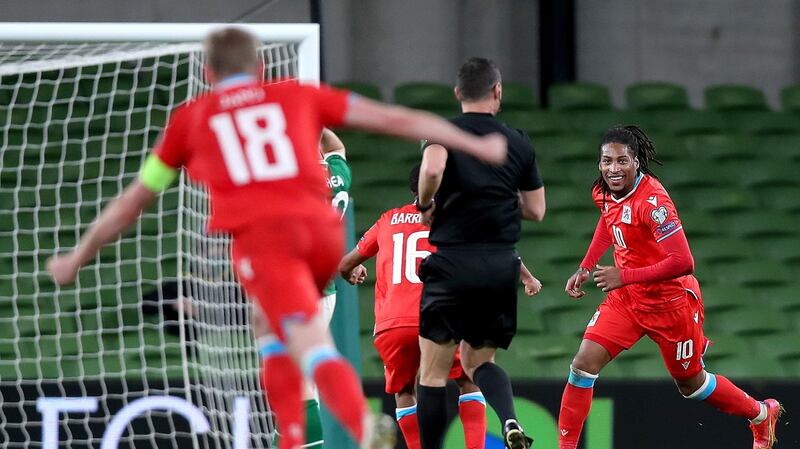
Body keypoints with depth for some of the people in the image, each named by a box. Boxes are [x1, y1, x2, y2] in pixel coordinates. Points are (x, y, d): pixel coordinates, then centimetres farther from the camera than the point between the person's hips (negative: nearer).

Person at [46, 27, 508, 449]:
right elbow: (395, 119, 21)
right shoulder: (299, 96, 23)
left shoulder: (190, 118, 22)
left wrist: (79, 257, 42)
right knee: (273, 330, 28)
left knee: (314, 348, -15)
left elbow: (132, 201, 30)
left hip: (261, 235, -3)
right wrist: (475, 145, 28)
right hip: (322, 228, 3)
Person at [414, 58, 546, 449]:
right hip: (502, 266, 4)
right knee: (478, 362, 16)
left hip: (454, 262, -4)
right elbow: (536, 210, 13)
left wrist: (425, 204, -5)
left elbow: (432, 169, -24)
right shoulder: (519, 142, 10)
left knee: (434, 371, 6)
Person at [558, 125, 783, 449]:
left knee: (690, 383, 13)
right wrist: (585, 268, 13)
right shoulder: (604, 192, -6)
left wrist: (625, 276, -33)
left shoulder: (651, 200, -29)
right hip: (626, 297, 6)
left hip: (669, 300, -6)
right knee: (584, 363, -11)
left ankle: (762, 415, 39)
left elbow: (683, 263, -34)